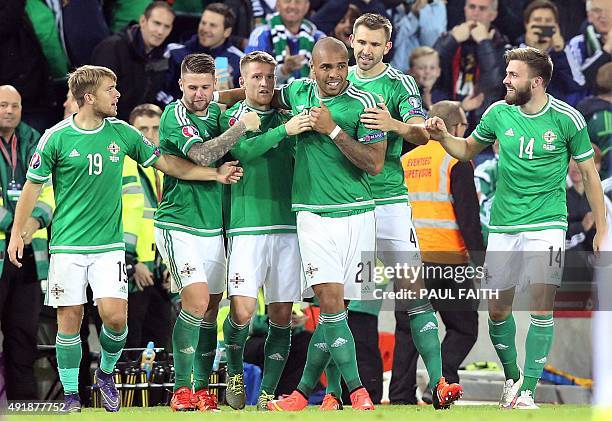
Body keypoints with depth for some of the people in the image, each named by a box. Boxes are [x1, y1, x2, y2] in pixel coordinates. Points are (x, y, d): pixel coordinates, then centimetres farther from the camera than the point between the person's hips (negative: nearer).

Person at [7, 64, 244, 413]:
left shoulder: (121, 133, 3)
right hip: (68, 245, -2)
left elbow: (166, 163, 11)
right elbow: (33, 186, 3)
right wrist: (18, 233, 3)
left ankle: (107, 373, 16)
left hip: (109, 244, 2)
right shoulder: (56, 138, -6)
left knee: (115, 315, -11)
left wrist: (216, 174, 7)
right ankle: (71, 395, 11)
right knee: (70, 319, -2)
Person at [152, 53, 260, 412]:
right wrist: (242, 126, -21)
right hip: (179, 226, -7)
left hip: (214, 227, 7)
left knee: (211, 309, 7)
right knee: (196, 302, -18)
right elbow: (201, 155, -25)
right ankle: (182, 388, -12)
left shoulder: (218, 112, 9)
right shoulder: (175, 115, -11)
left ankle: (202, 387, 15)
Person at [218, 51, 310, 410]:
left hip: (287, 225, 4)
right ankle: (235, 371, 11)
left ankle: (268, 394, 10)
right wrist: (285, 130, -26)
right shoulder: (232, 117, 4)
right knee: (243, 311, -15)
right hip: (248, 227, -4)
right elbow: (244, 151, -15)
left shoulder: (285, 118, 15)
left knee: (282, 315, 2)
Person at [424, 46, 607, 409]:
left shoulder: (567, 119, -7)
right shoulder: (499, 113, 1)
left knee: (542, 306, -15)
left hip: (547, 223, -4)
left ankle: (528, 392, -10)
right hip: (504, 226, 4)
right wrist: (444, 137, -3)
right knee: (498, 308, 5)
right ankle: (512, 377, 27)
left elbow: (589, 173, 2)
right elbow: (467, 150, 18)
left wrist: (602, 230, 2)